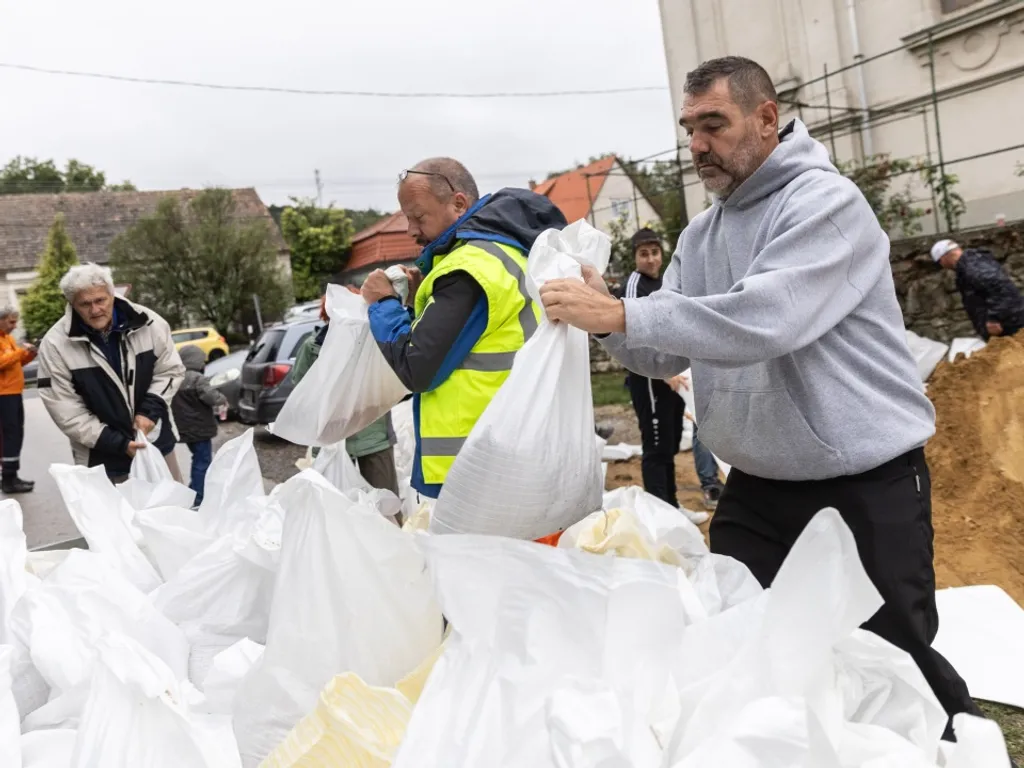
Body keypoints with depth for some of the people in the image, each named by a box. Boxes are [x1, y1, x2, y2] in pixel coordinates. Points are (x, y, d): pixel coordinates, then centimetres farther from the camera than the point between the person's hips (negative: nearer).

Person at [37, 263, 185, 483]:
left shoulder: (148, 322, -10)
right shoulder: (55, 345, -15)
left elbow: (170, 370, 1)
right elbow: (67, 414, -13)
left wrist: (150, 410, -15)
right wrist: (119, 444, -19)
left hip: (157, 444, 2)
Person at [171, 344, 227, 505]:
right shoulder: (197, 378, -17)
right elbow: (210, 396, -27)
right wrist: (222, 400, -6)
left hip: (185, 428, 9)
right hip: (199, 428, -9)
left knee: (198, 460, 23)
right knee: (203, 462, -3)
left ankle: (194, 491, 31)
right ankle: (198, 497, -5)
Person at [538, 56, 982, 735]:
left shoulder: (826, 202, -15)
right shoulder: (701, 236, 8)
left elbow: (764, 319, -30)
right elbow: (664, 355, 3)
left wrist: (621, 315, -32)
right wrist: (606, 312, -16)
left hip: (868, 484, -6)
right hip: (758, 487, 7)